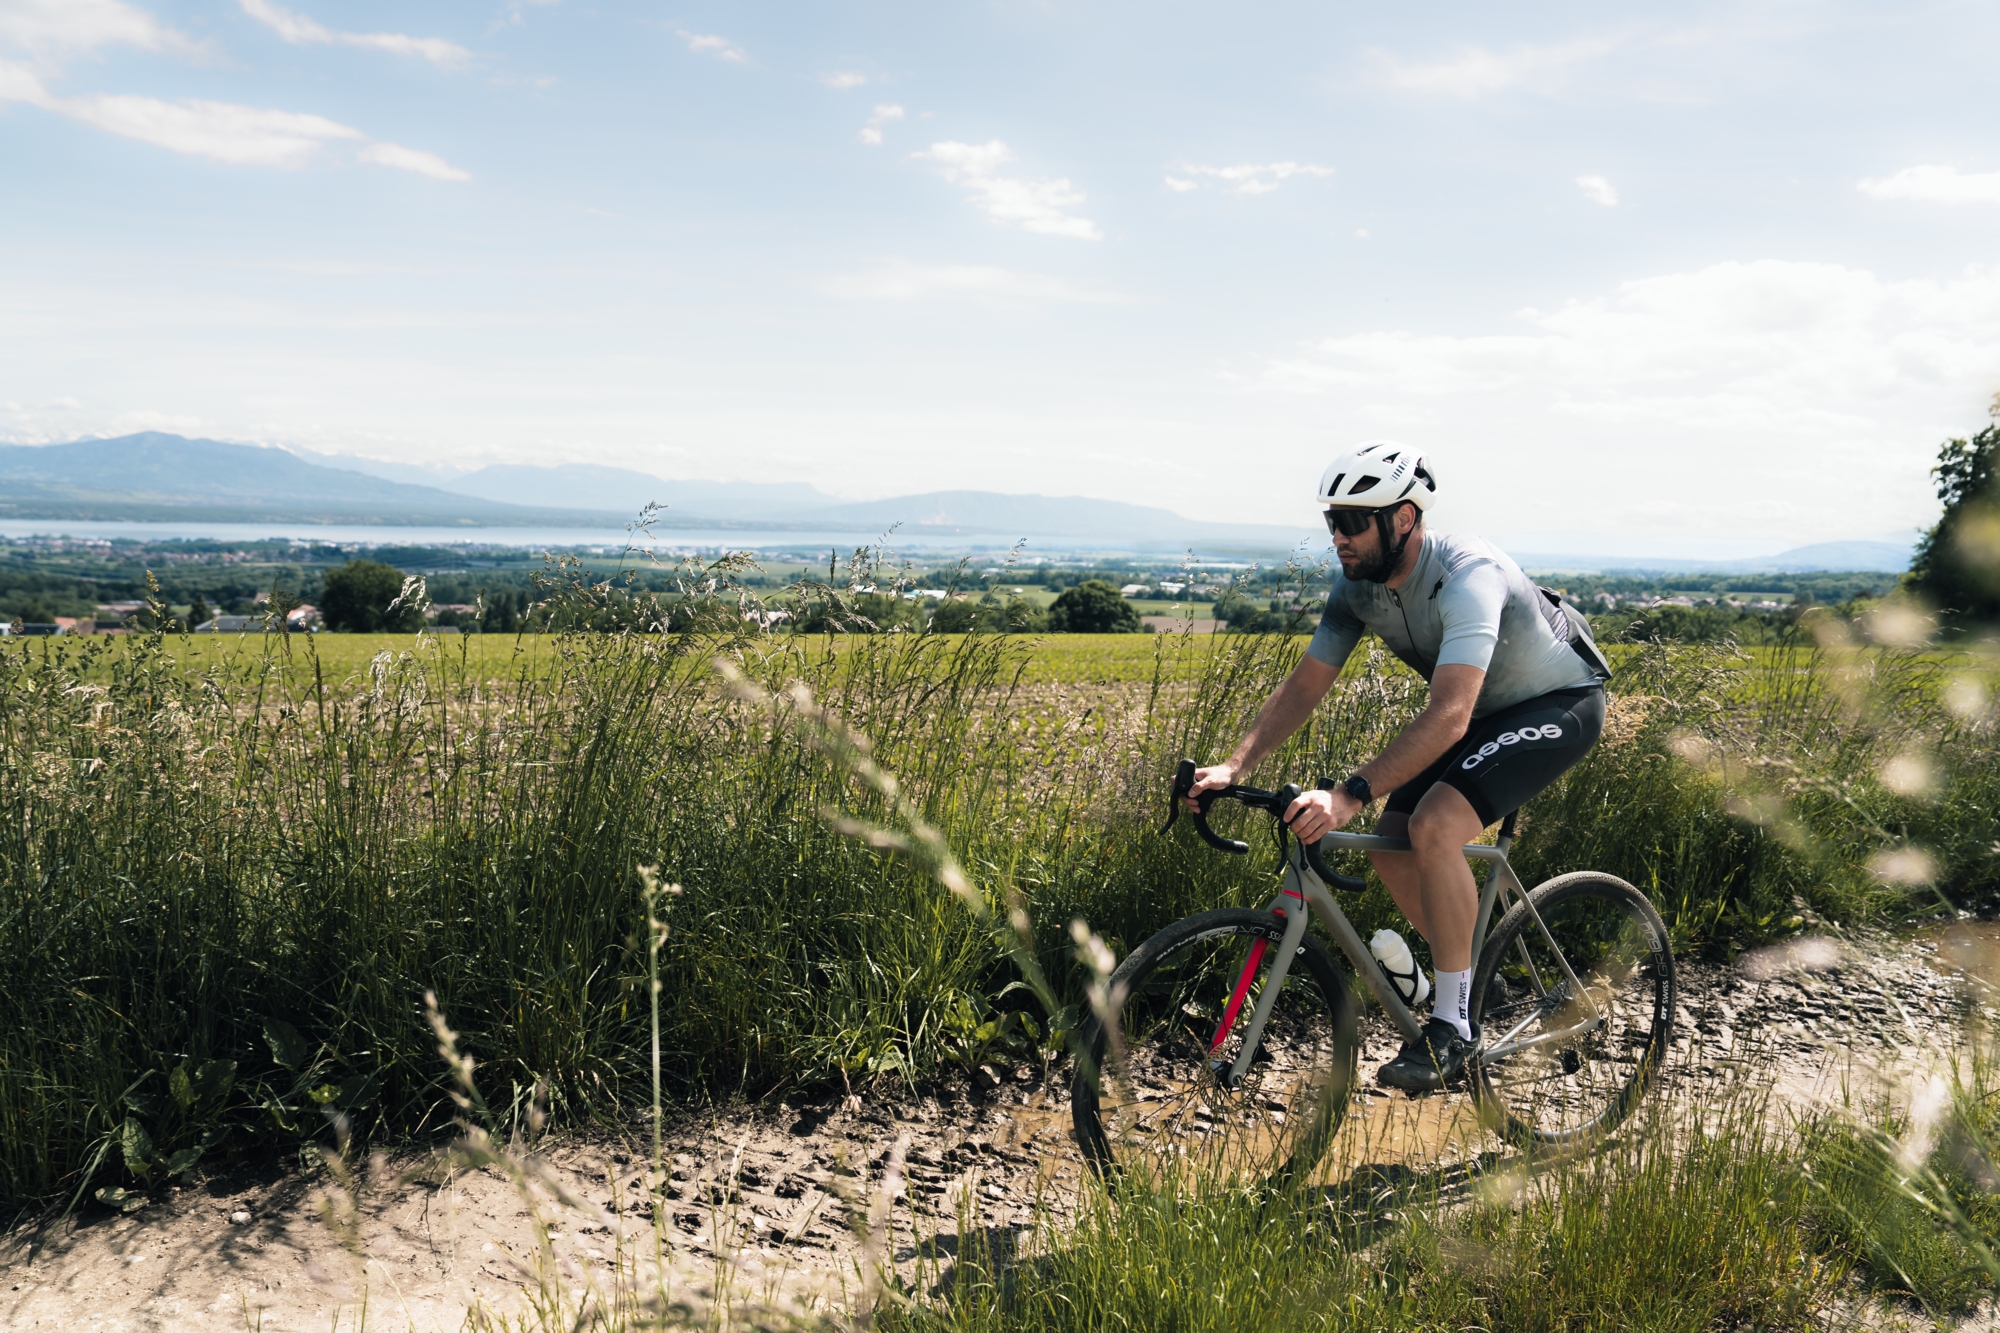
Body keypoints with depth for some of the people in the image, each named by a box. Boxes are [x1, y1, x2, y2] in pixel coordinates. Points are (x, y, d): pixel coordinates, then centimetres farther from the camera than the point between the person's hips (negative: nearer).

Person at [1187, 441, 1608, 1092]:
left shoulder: (1467, 574, -35)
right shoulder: (1356, 584, -11)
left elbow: (1449, 716, -45)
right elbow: (1304, 684, -7)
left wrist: (1349, 794, -52)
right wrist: (1233, 766, -21)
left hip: (1560, 704, -8)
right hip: (1484, 710, 8)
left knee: (1434, 825, -28)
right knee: (1390, 849, -3)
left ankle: (1453, 1023, -14)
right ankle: (1473, 979, 20)